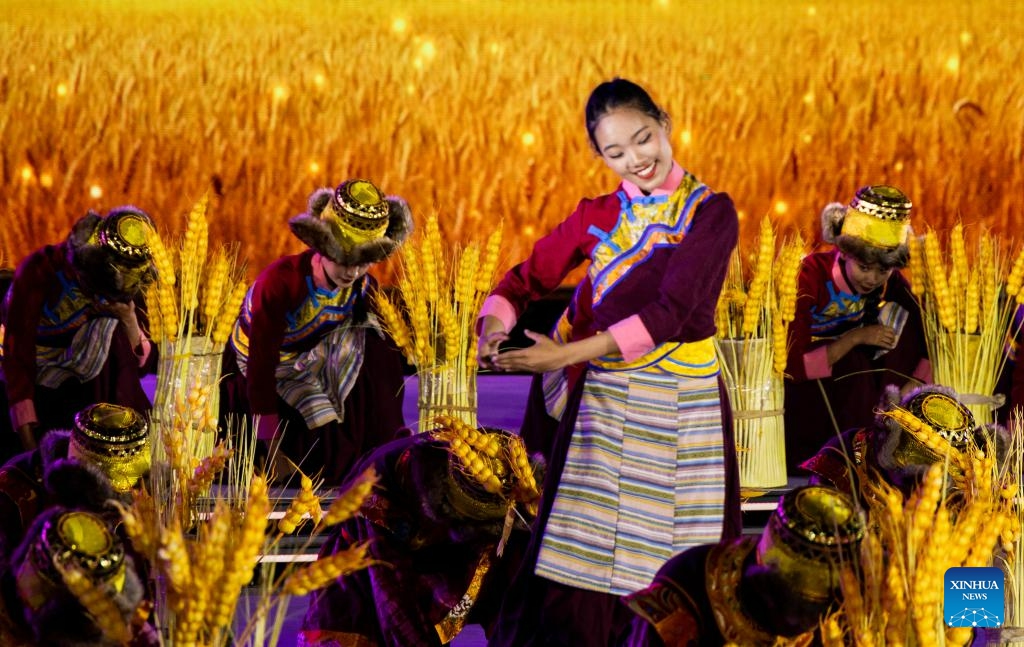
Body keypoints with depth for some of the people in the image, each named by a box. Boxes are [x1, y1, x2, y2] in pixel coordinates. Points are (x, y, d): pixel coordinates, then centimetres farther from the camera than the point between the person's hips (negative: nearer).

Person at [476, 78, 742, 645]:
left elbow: (671, 311, -15)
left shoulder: (711, 213, -4)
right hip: (601, 405, 3)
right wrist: (495, 326, -15)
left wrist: (568, 354, -21)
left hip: (679, 406, -3)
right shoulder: (596, 217, 9)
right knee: (582, 563, -2)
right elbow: (527, 278, 10)